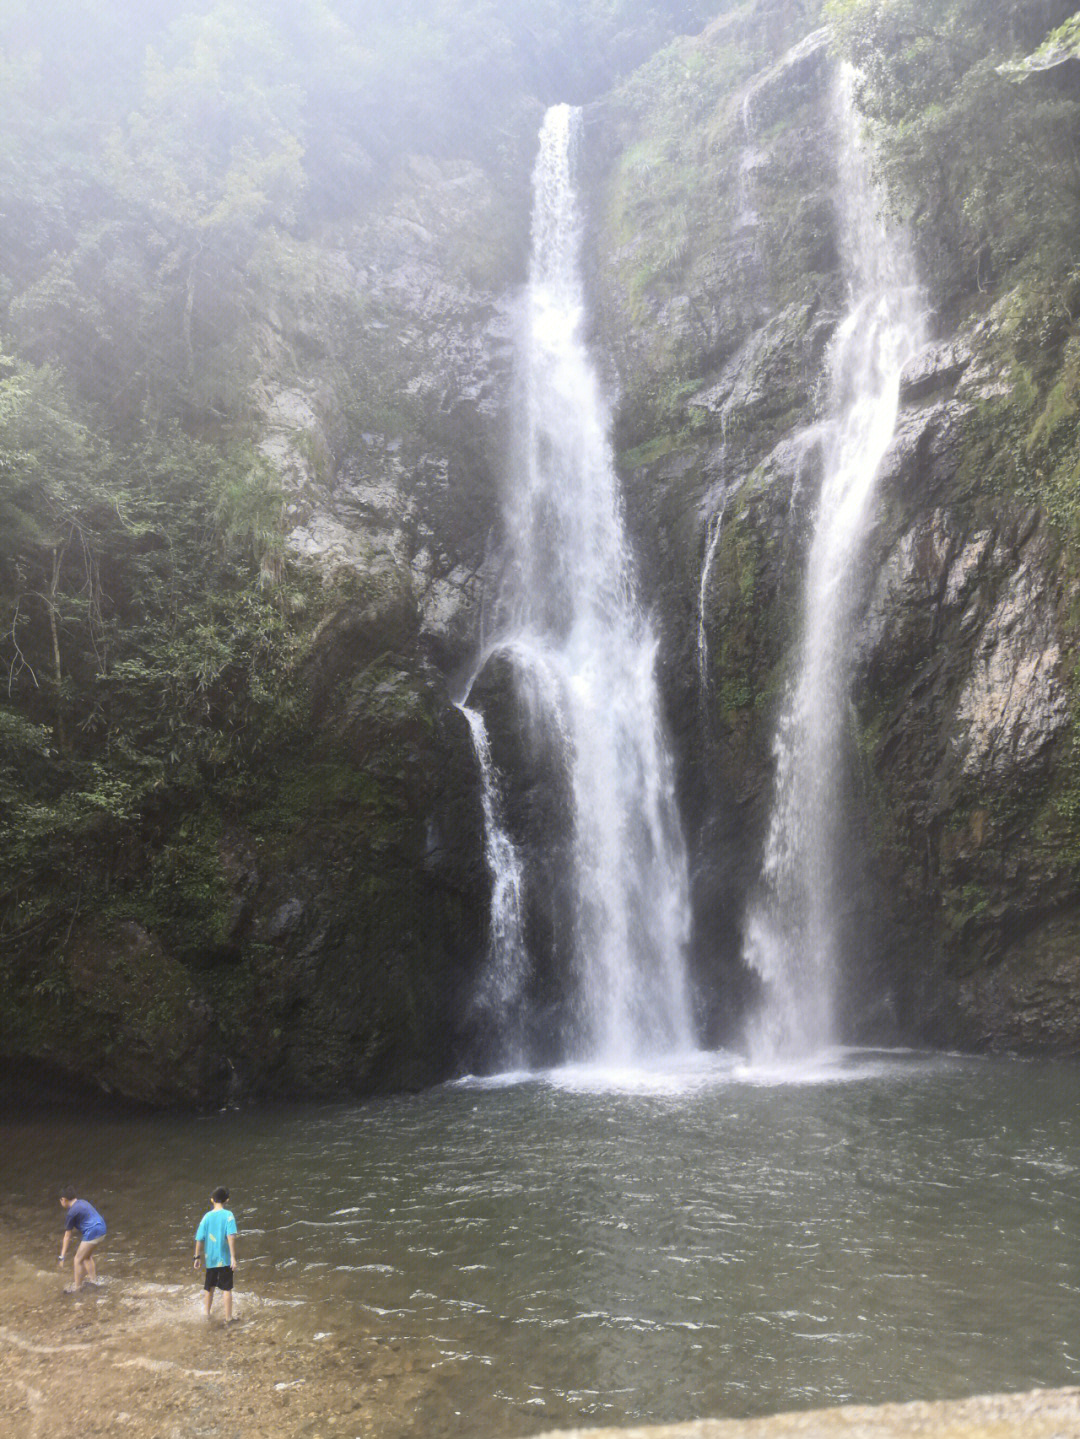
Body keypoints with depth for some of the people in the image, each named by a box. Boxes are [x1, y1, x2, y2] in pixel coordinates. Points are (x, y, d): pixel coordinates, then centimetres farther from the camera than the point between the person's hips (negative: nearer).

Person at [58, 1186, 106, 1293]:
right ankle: (93, 1278, 40)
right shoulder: (82, 1202, 13)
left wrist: (62, 1256, 2)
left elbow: (67, 1236, -5)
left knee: (78, 1259, 8)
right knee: (87, 1256, 28)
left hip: (93, 1233, -9)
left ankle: (76, 1287, 17)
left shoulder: (72, 1212, -10)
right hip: (101, 1229, 9)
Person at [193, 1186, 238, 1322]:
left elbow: (199, 1239, 0)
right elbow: (231, 1237, -22)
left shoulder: (207, 1216, -2)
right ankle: (228, 1318, 10)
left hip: (210, 1258, 4)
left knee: (209, 1287, 21)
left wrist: (197, 1257, 11)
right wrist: (233, 1257, -20)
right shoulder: (228, 1215, -13)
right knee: (227, 1289, 6)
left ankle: (207, 1313, 34)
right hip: (225, 1259, -4)